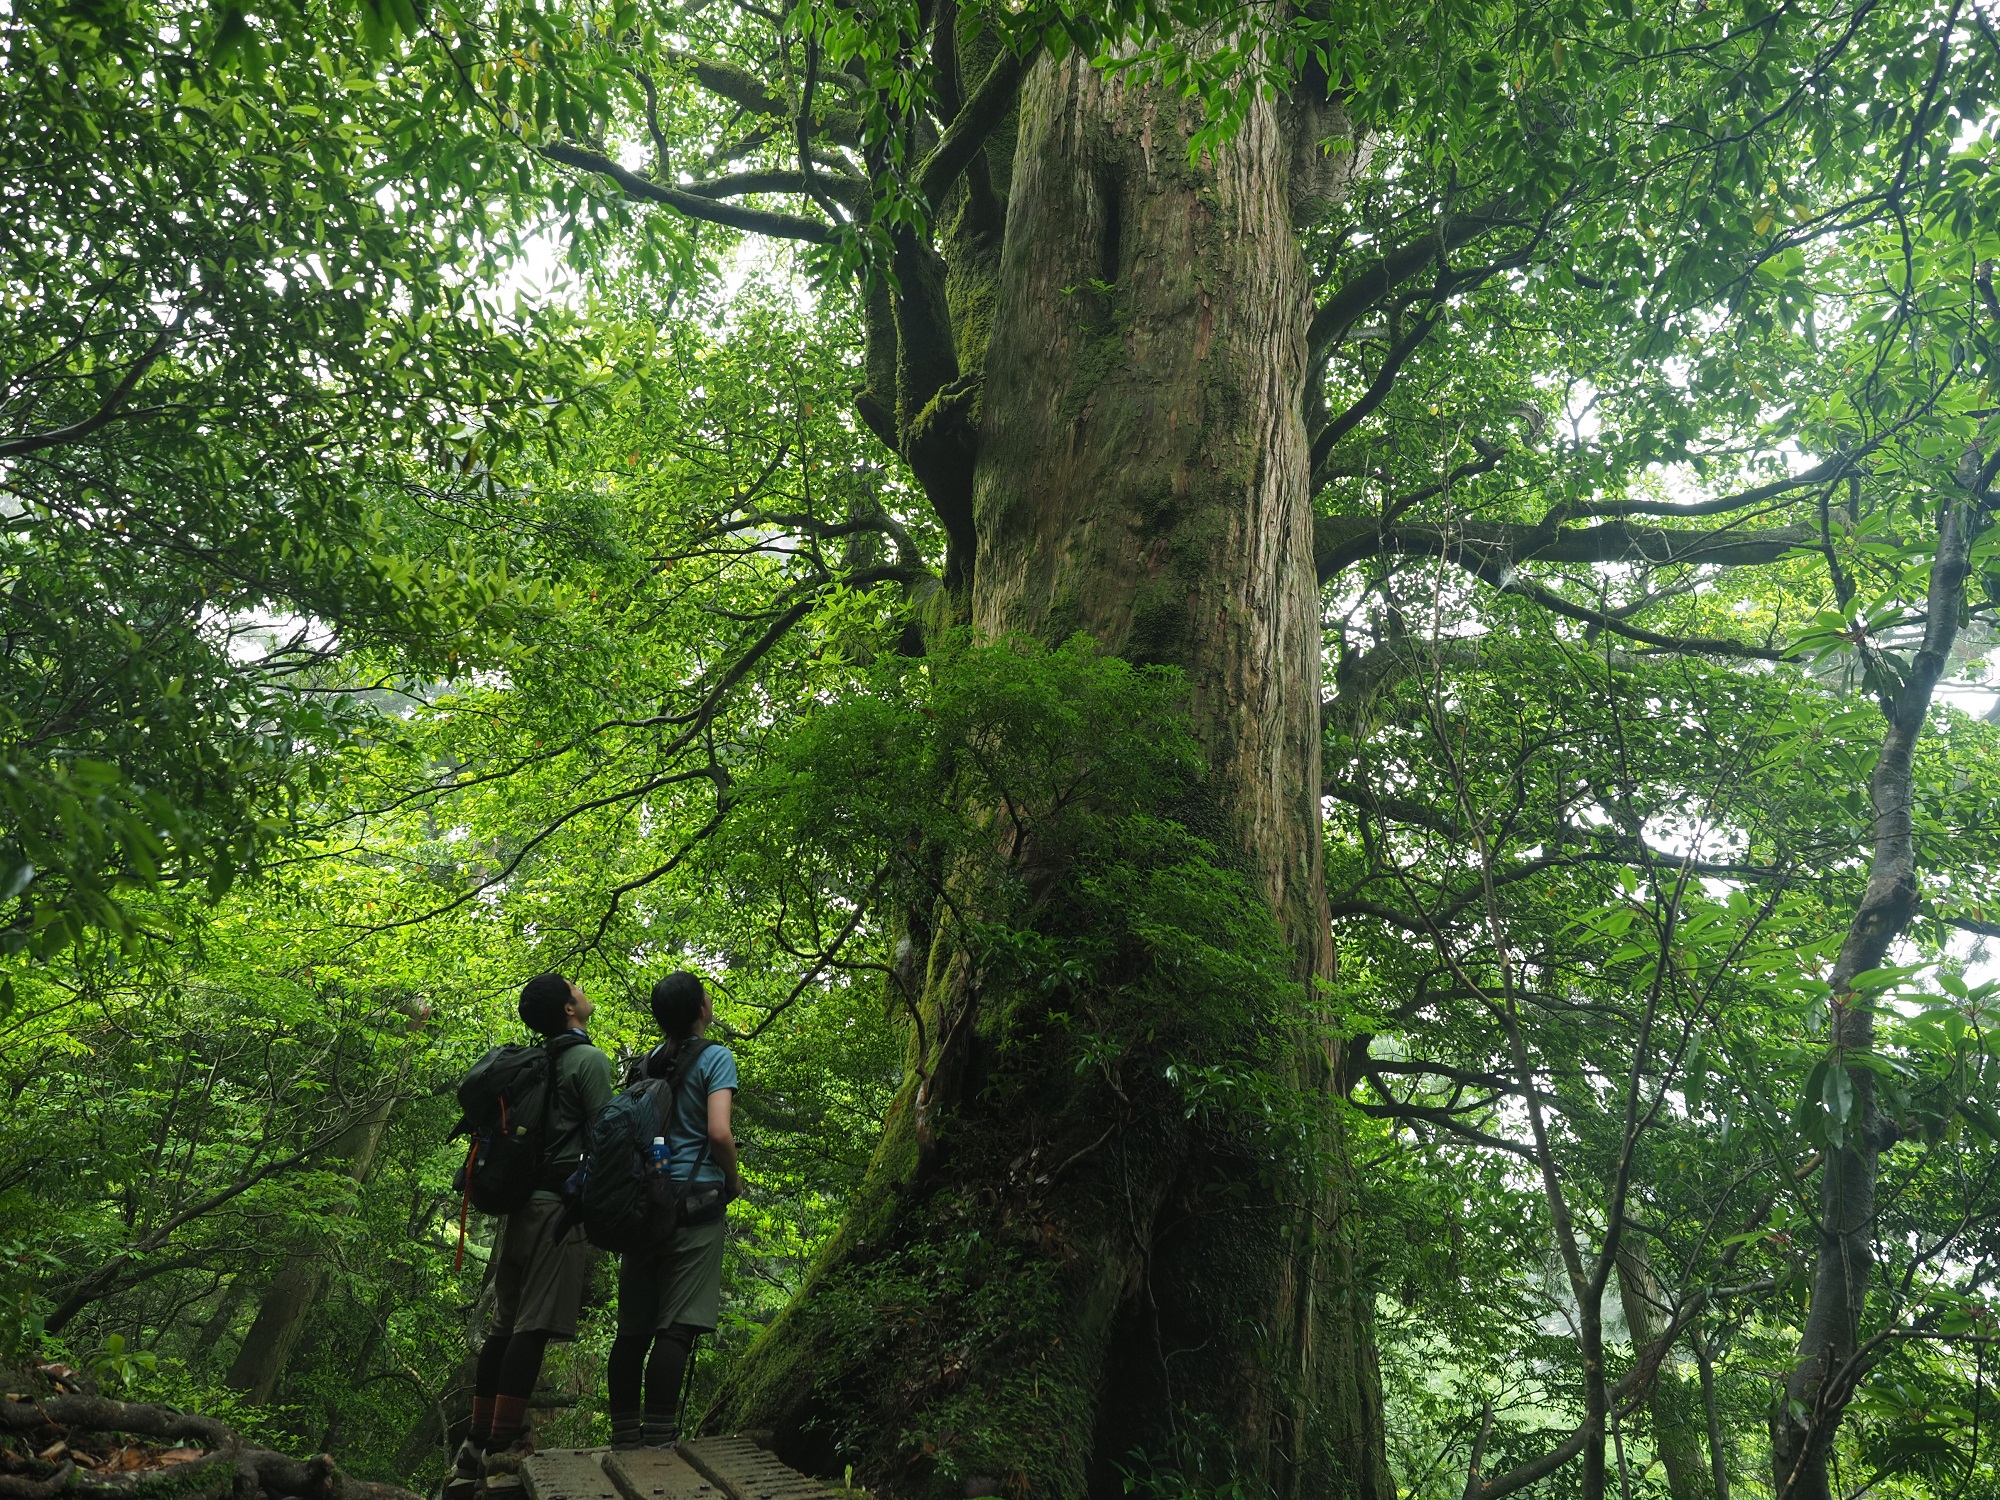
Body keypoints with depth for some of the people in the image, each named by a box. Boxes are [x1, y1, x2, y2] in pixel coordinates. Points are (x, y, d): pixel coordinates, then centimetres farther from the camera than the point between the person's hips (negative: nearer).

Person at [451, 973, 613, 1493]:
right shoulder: (589, 1059, -8)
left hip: (520, 1197, 8)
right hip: (563, 1202, -8)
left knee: (506, 1323, 12)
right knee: (535, 1324, -6)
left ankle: (476, 1446, 17)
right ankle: (503, 1445, -5)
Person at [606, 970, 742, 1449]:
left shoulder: (646, 1063, 14)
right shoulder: (715, 1057, -5)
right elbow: (719, 1133, -15)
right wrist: (733, 1181, 1)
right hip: (694, 1202, -6)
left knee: (634, 1328, 9)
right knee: (677, 1328, -7)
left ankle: (624, 1439, 15)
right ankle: (658, 1440, -9)